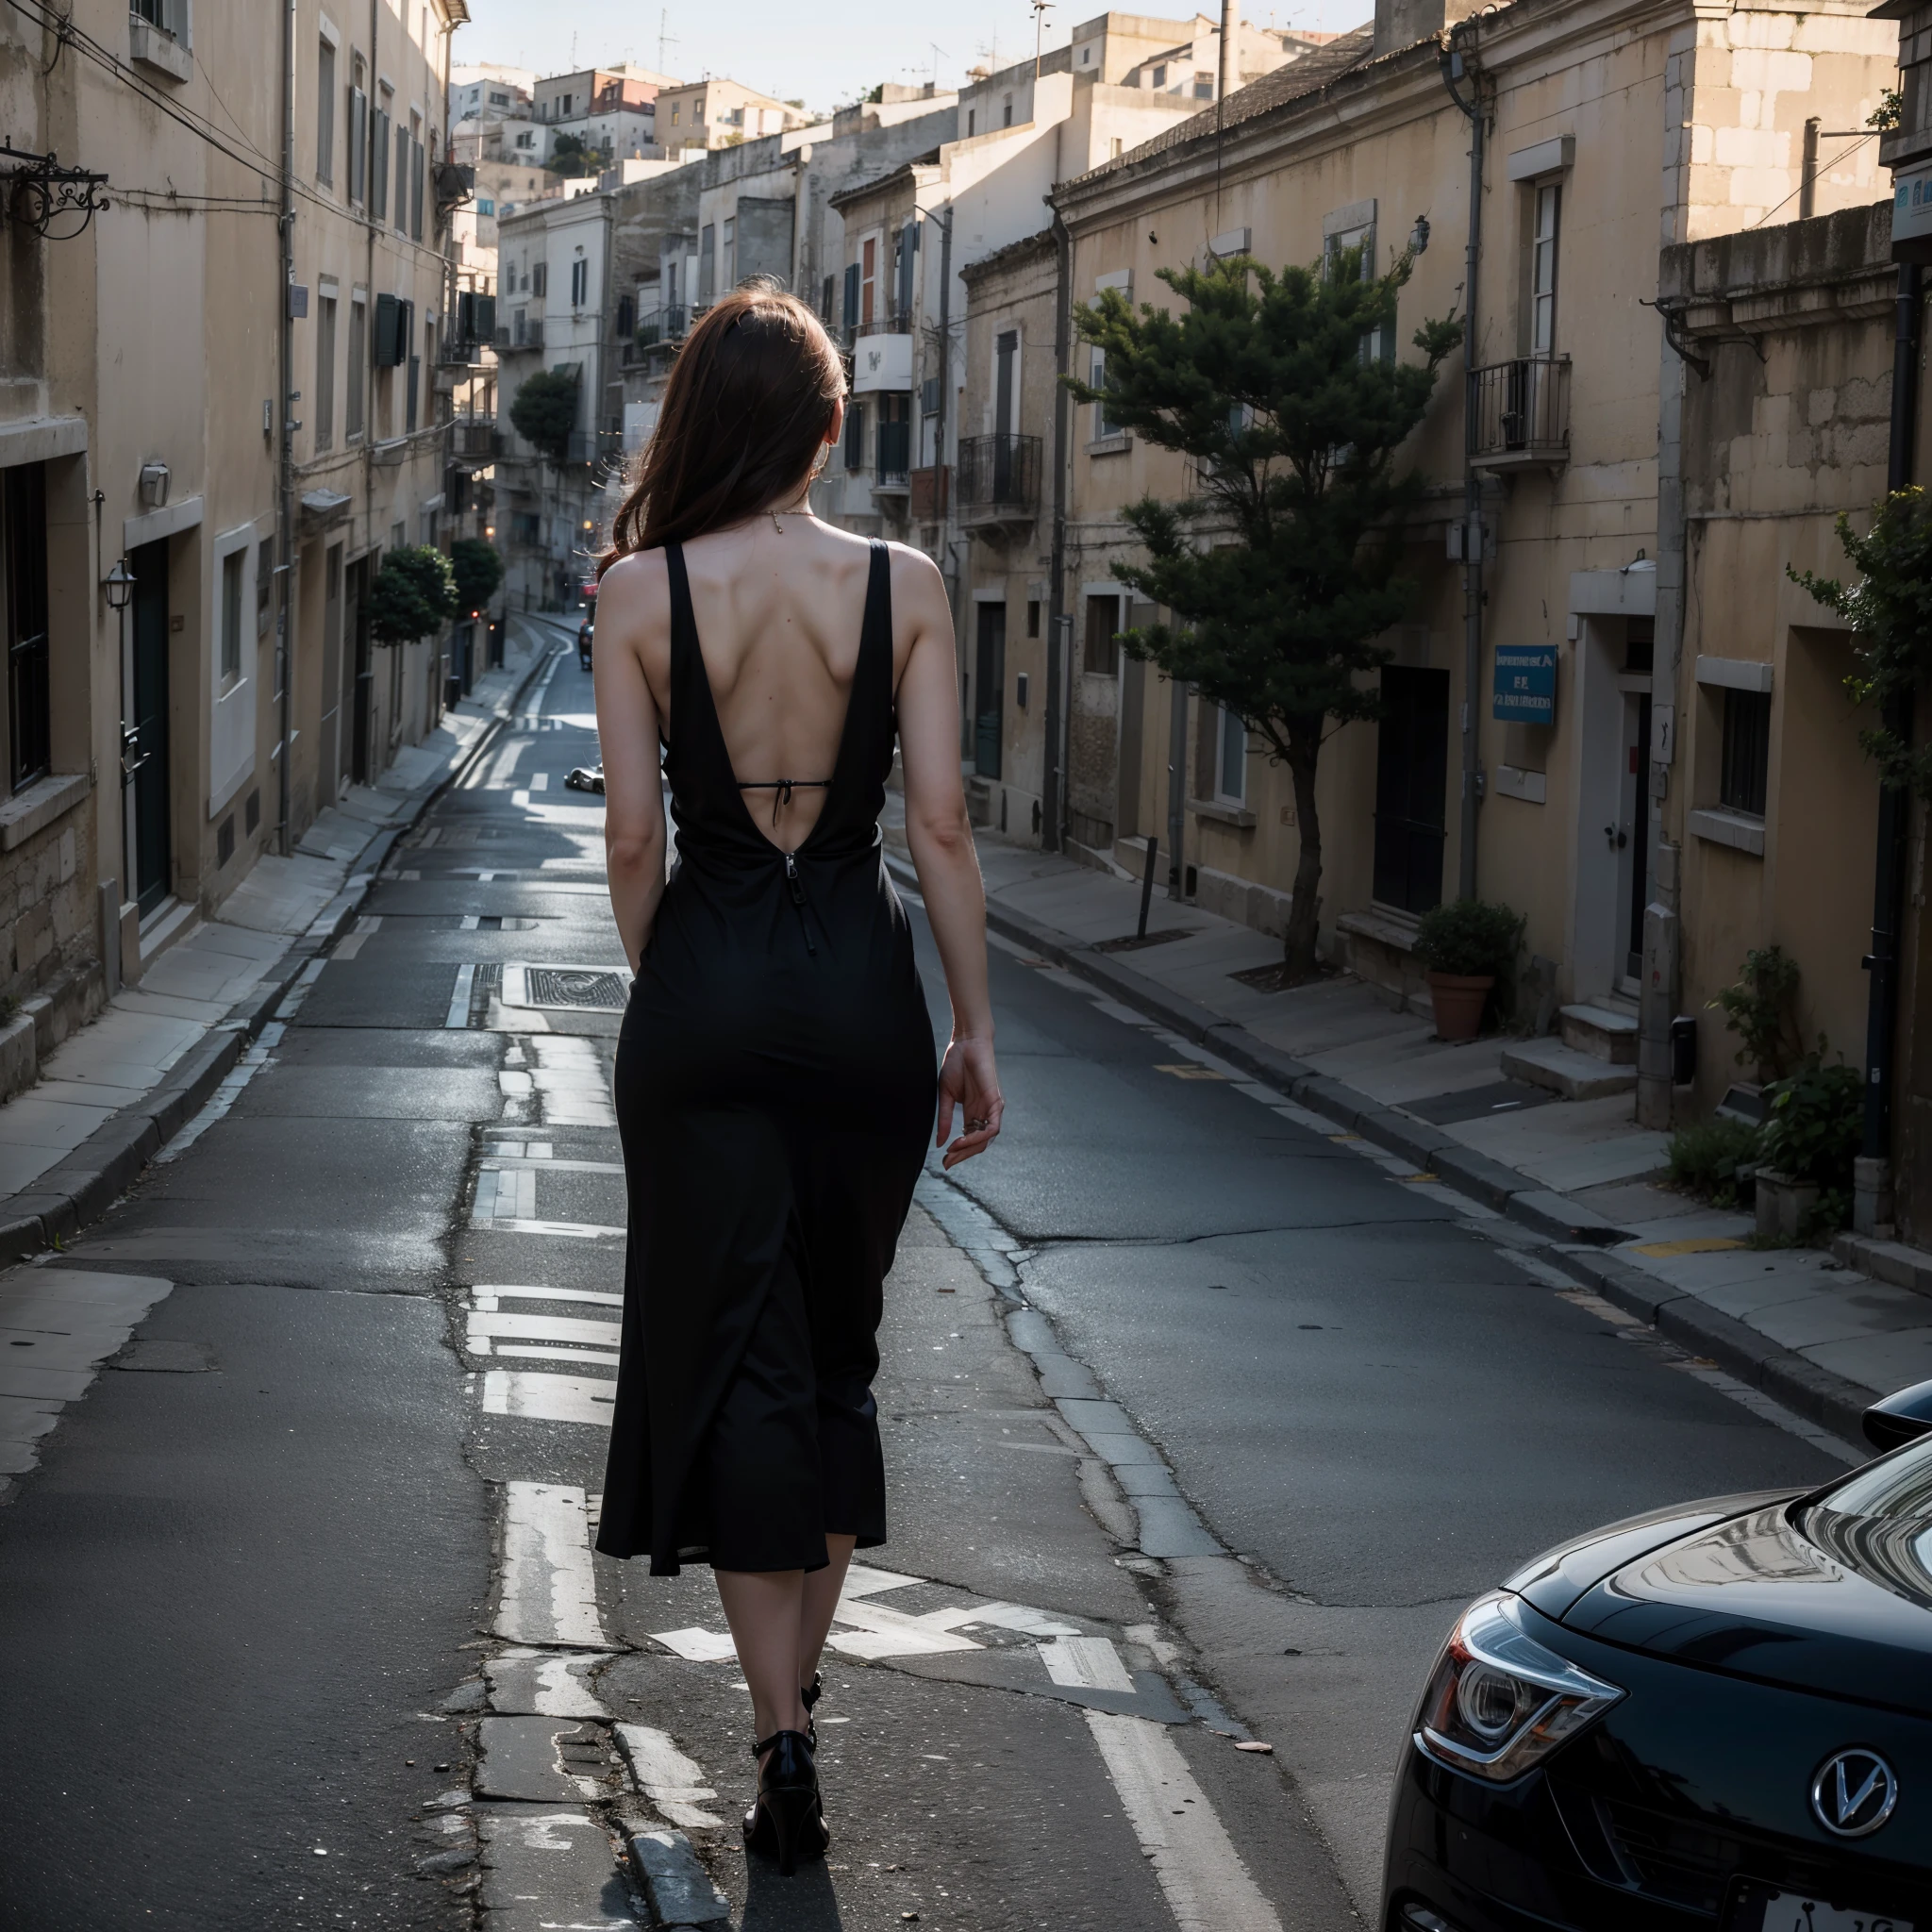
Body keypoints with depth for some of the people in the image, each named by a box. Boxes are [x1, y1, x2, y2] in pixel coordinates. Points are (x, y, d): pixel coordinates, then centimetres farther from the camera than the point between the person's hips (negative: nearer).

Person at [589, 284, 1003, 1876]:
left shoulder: (641, 592, -4)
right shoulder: (904, 586, -2)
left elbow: (632, 835, -4)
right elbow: (942, 824, -4)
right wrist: (977, 1033, 2)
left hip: (705, 978, -1)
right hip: (860, 982, 1)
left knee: (735, 1361, 4)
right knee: (838, 1354, 18)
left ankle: (785, 1750, -1)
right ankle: (797, 1688, 28)